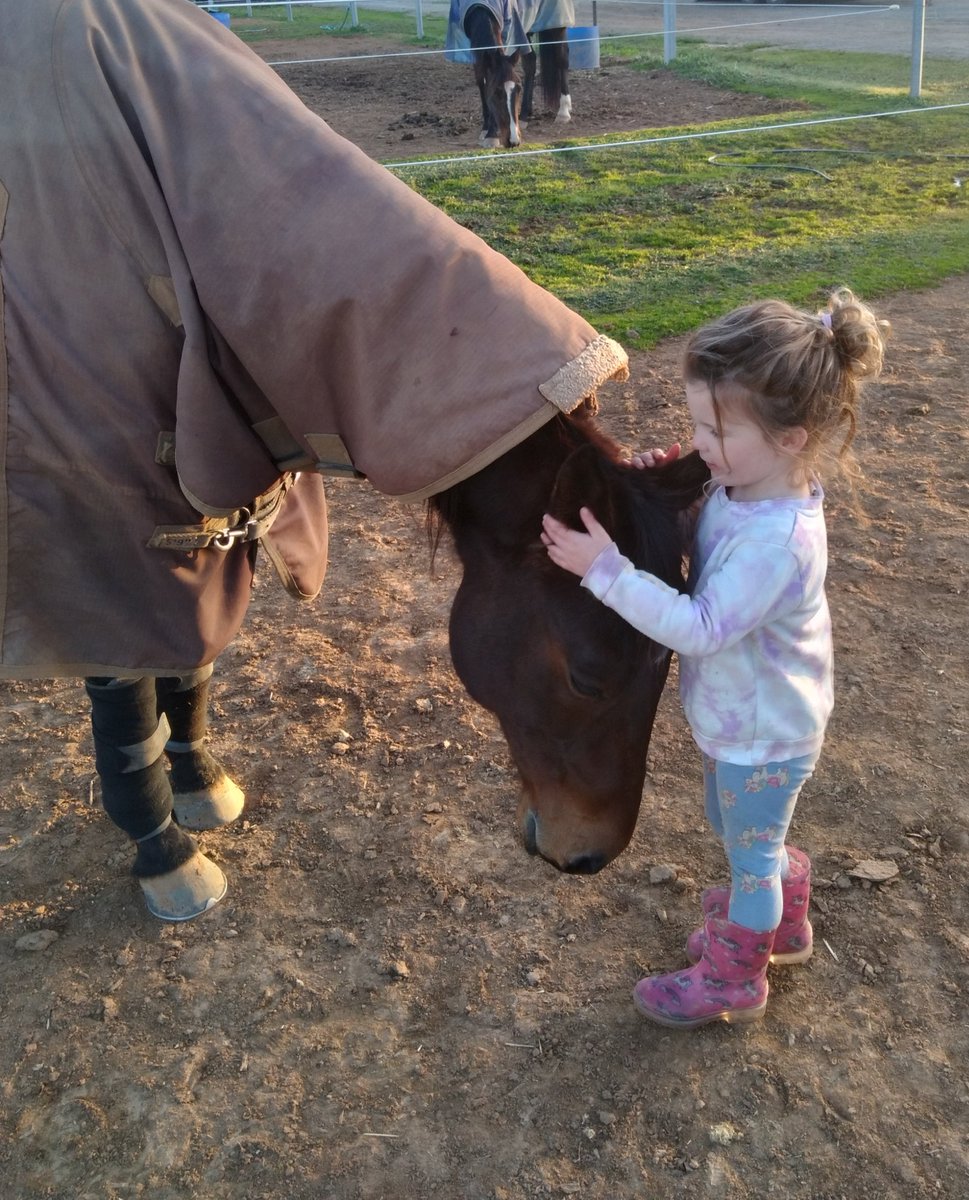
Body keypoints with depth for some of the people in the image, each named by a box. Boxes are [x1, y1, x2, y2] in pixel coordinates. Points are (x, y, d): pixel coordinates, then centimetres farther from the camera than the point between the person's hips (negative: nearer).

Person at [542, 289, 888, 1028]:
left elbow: (700, 628, -36)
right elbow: (694, 533, 7)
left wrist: (605, 569, -38)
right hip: (734, 718, 8)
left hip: (764, 736, -8)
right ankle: (781, 923, 58)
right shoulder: (740, 484, -11)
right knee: (741, 835, 30)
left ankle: (736, 981, 42)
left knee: (753, 856, 17)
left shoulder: (779, 539, -37)